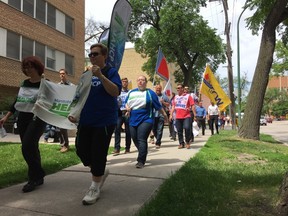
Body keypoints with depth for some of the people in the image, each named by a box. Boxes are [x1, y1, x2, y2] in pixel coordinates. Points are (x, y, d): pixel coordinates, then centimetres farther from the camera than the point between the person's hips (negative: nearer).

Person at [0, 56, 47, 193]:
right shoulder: (25, 83, 12)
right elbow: (17, 100, 16)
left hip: (37, 119, -6)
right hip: (22, 119, 7)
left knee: (27, 147, -15)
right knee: (31, 148, 9)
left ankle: (34, 178, 1)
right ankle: (38, 177, 21)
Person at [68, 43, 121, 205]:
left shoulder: (111, 72, -5)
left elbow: (116, 92, -21)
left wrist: (100, 76, -28)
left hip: (104, 121, -6)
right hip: (85, 120, 7)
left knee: (98, 153, -2)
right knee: (81, 150, 8)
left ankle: (95, 189, 15)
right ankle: (101, 172, 34)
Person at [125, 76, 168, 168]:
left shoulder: (150, 93, 3)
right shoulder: (131, 92, 14)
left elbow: (158, 106, 5)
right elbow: (127, 103, 22)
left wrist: (165, 115, 7)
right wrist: (127, 107, 0)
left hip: (145, 120, -5)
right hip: (133, 120, 5)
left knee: (142, 140, -13)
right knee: (135, 140, 10)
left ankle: (141, 161, -9)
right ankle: (143, 154, 33)